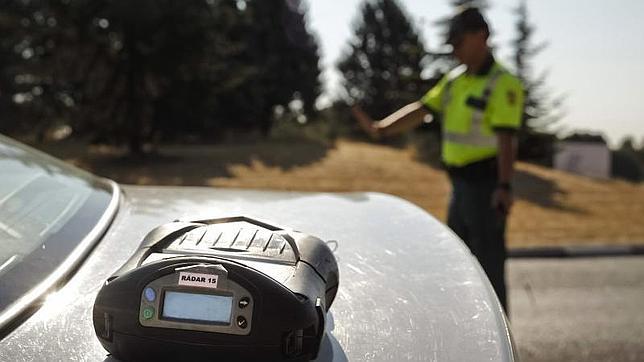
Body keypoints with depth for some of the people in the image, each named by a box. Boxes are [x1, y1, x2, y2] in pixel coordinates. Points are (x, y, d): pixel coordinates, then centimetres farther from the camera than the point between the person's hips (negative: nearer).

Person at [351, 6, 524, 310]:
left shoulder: (502, 84, -12)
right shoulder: (455, 79, 12)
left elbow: (505, 139, -22)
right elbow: (421, 110, 9)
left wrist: (504, 186, -32)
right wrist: (379, 128, -3)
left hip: (486, 185, -8)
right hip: (461, 183, 9)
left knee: (488, 262, -3)